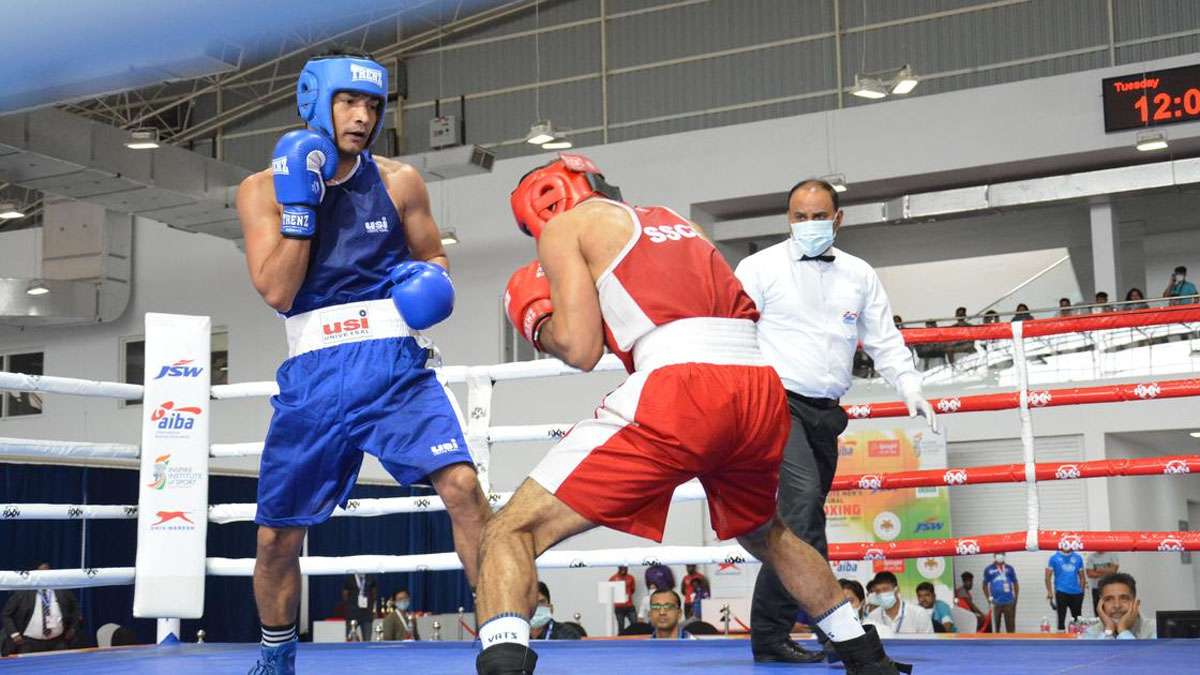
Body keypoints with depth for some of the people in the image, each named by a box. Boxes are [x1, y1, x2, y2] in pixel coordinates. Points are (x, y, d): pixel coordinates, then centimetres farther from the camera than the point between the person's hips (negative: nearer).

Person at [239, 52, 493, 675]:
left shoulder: (399, 182, 5)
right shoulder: (263, 191, 2)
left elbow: (434, 259, 18)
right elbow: (277, 292, -7)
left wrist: (431, 281, -5)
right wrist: (300, 206, -14)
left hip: (395, 367, 0)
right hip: (313, 376, 1)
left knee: (462, 486, -22)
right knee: (277, 536, 8)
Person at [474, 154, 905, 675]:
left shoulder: (564, 226, 14)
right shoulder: (669, 220, 32)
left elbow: (581, 350, 4)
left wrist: (541, 323, 23)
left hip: (680, 392, -7)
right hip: (762, 390, 7)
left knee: (511, 534, -1)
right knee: (765, 534, 36)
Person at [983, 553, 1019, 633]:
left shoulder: (1009, 569, 10)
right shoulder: (988, 570, 4)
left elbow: (1015, 584, 15)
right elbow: (985, 585, 8)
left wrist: (1015, 599, 8)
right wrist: (989, 600, -1)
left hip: (1009, 602, 2)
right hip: (995, 603, -2)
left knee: (1011, 627, 4)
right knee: (995, 627, -1)